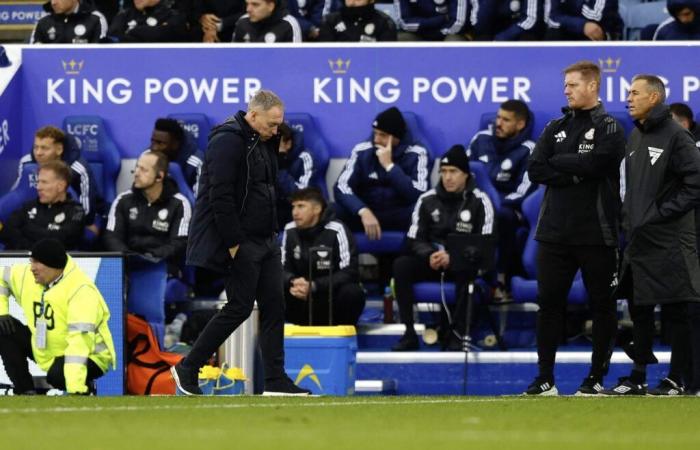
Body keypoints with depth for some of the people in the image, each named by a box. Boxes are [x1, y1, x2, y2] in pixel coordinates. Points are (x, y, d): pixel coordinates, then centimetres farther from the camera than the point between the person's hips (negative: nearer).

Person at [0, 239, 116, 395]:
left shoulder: (81, 290, -28)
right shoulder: (26, 276, -6)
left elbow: (79, 339, -37)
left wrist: (75, 387, -46)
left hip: (89, 357, -7)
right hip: (45, 350, 7)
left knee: (58, 374, -38)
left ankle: (83, 389, -3)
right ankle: (25, 392, -3)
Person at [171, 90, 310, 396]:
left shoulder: (262, 142, 13)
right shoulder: (228, 141, -17)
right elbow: (220, 196, -22)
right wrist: (233, 244, -22)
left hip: (265, 241, 9)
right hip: (241, 243, -9)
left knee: (274, 307, 5)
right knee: (239, 307, -6)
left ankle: (275, 380, 8)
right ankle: (187, 368, 5)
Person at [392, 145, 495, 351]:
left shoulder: (479, 202, -4)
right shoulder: (427, 200, 5)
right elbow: (414, 239, 3)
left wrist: (452, 257, -24)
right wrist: (430, 256, -19)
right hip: (432, 261, 3)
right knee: (401, 265, -26)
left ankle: (457, 334, -30)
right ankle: (409, 333, -25)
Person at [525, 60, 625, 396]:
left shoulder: (609, 129, -1)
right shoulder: (556, 128, 14)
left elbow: (595, 163, -18)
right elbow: (535, 169, 2)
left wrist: (558, 162, -5)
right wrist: (575, 173, -11)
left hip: (596, 233, -4)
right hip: (555, 230, 4)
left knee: (602, 305, 2)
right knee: (549, 303, 3)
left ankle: (597, 377, 10)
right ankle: (545, 379, 7)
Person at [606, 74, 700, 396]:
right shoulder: (635, 136, 15)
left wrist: (664, 212, -15)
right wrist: (629, 216, 12)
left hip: (669, 240, -9)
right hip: (638, 238, 9)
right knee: (639, 309, 11)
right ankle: (638, 377, 17)